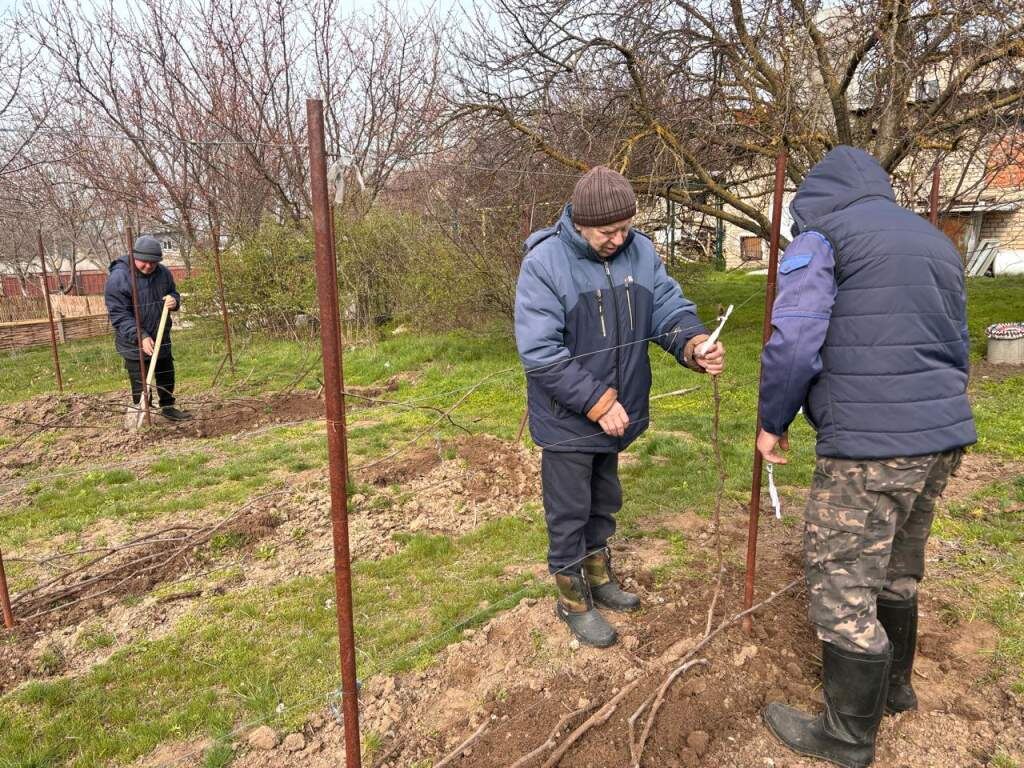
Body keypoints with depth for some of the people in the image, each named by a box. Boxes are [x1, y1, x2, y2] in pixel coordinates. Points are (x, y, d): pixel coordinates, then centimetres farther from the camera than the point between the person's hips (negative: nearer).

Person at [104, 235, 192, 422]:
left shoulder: (163, 273, -2)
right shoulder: (118, 278, -19)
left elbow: (173, 293, 15)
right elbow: (119, 315, -20)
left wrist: (174, 300, -11)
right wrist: (141, 337, -30)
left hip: (161, 338, 6)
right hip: (134, 343, -6)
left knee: (167, 375, 19)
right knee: (140, 383, 1)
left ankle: (168, 407, 37)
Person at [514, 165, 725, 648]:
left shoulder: (640, 251, -4)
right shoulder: (545, 262, -21)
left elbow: (668, 307, -4)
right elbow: (538, 352, -24)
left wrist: (693, 343, -27)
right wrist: (596, 404, -24)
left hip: (618, 412, 6)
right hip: (567, 419, -5)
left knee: (603, 503, 24)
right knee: (569, 512, 10)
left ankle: (598, 576, 47)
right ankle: (572, 599, 32)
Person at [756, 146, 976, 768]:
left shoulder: (823, 236, -5)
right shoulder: (935, 239, 19)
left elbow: (793, 342, -17)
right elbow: (956, 346, 22)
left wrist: (773, 422, -3)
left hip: (870, 446, -9)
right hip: (943, 436, 9)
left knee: (844, 591, 5)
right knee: (898, 574, 25)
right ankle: (894, 687, 44)